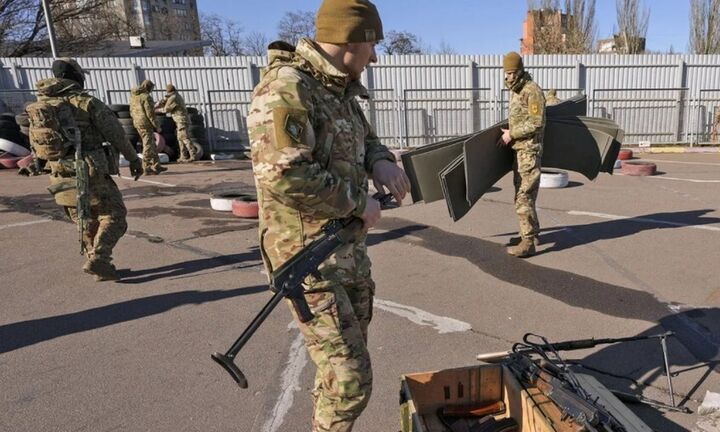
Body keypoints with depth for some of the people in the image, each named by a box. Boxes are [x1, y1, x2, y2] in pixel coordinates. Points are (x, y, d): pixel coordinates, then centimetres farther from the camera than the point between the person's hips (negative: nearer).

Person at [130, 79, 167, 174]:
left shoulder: (133, 96, 13)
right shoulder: (146, 97, -14)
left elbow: (132, 111, 17)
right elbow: (150, 113, -17)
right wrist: (157, 126, -12)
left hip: (137, 123, 9)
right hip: (146, 124, -9)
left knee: (152, 144, 15)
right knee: (148, 146, -3)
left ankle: (156, 165, 20)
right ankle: (147, 168, -1)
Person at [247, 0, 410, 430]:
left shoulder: (341, 90, 11)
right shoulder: (286, 89, -18)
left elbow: (366, 138, 25)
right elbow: (283, 175, -30)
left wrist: (381, 162, 1)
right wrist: (358, 201, -18)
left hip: (351, 253, 9)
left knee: (344, 367, 22)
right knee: (351, 379, -3)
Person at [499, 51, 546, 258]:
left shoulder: (532, 90, -13)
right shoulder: (514, 91, 15)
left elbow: (536, 123, -18)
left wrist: (511, 134, -15)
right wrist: (509, 132, 14)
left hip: (529, 150, -10)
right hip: (519, 149, 10)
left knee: (524, 196, -11)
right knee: (523, 193, 16)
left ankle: (528, 243, -7)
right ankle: (533, 233, 28)